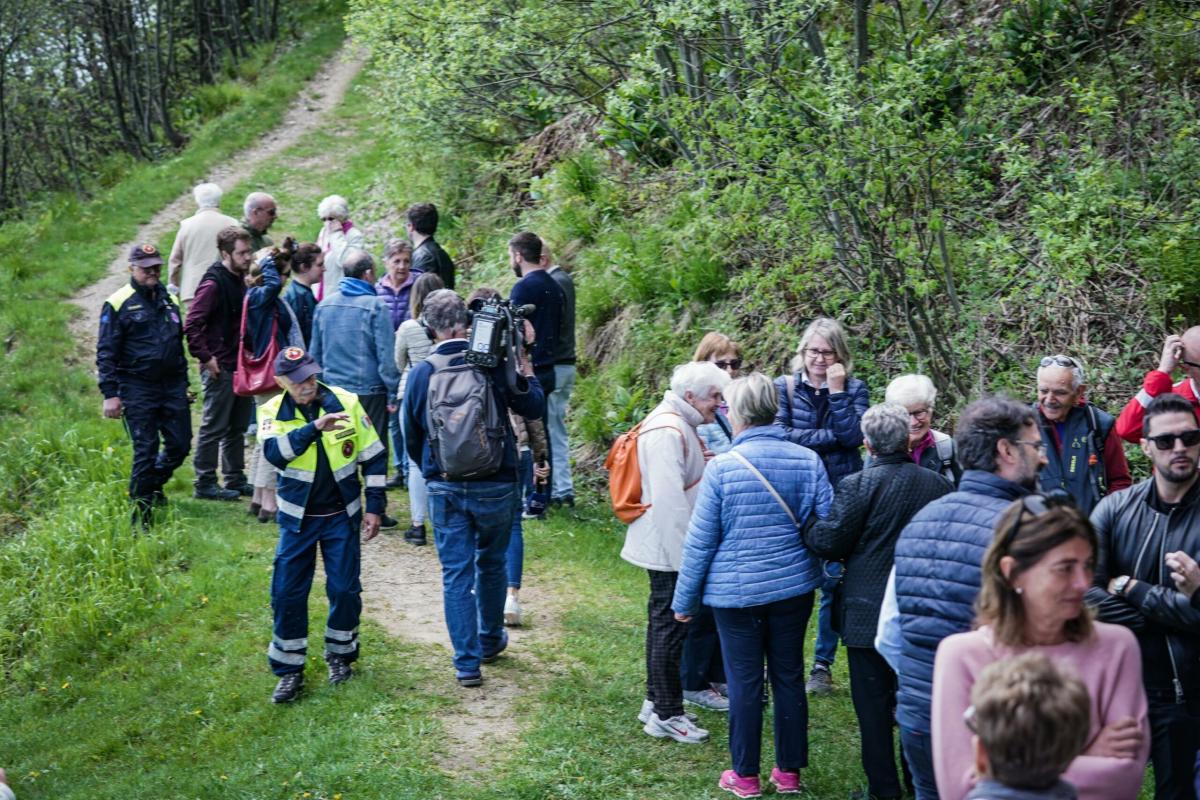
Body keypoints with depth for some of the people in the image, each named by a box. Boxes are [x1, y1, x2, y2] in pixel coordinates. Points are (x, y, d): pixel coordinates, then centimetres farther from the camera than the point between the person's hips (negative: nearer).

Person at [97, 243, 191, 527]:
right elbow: (105, 353, -7)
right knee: (146, 448, -5)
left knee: (180, 445, 6)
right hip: (137, 389, -6)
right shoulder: (118, 304, -5)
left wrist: (183, 383, 23)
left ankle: (153, 486, 34)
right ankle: (141, 512, 6)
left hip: (172, 386, 6)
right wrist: (110, 394, -12)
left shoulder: (169, 300, 14)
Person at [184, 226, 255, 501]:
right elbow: (191, 325, -23)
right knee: (213, 428, -1)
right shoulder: (213, 284, -17)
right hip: (220, 368, -9)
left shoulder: (240, 280, 11)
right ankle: (205, 485, 7)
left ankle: (236, 480, 25)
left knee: (237, 427, 16)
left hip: (240, 365, 9)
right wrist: (206, 358, -20)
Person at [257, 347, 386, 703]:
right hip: (298, 517, 0)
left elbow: (374, 456, 0)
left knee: (345, 589, 4)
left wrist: (375, 507, -1)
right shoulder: (272, 412, -8)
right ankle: (289, 671, 12)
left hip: (342, 516, 0)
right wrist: (314, 428, -41)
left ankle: (340, 655, 26)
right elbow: (275, 453, -28)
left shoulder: (346, 402, -8)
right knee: (287, 593, -1)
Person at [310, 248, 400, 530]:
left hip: (334, 391, 5)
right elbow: (386, 356, -13)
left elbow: (315, 352, 13)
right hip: (369, 390, -5)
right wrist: (393, 393, -7)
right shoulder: (375, 306, -13)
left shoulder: (325, 305, 5)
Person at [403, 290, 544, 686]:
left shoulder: (420, 374, -6)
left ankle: (467, 662, 4)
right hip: (495, 486, 0)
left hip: (444, 489, 0)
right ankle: (490, 641, 36)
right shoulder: (493, 365, -10)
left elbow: (411, 438, 4)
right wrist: (526, 372, 15)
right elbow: (535, 408, -1)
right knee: (490, 565, 20)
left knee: (456, 573, 6)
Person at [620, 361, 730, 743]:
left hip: (667, 548, 11)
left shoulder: (679, 426, 11)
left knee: (664, 623, 19)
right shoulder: (668, 432, -22)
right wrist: (686, 558, -24)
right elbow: (668, 500, -26)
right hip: (669, 549, -11)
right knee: (670, 626, -1)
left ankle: (656, 703, 32)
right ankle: (666, 714, 9)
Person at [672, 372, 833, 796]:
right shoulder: (807, 460, -4)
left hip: (736, 591, -3)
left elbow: (700, 541, -7)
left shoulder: (722, 467, -12)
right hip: (794, 586, 3)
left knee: (744, 680, 7)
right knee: (789, 676, 13)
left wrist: (685, 600, 2)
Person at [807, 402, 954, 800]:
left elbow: (829, 542, -15)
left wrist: (808, 529, 5)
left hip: (868, 613, -5)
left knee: (873, 703, 5)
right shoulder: (937, 484, -1)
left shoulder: (857, 485, -16)